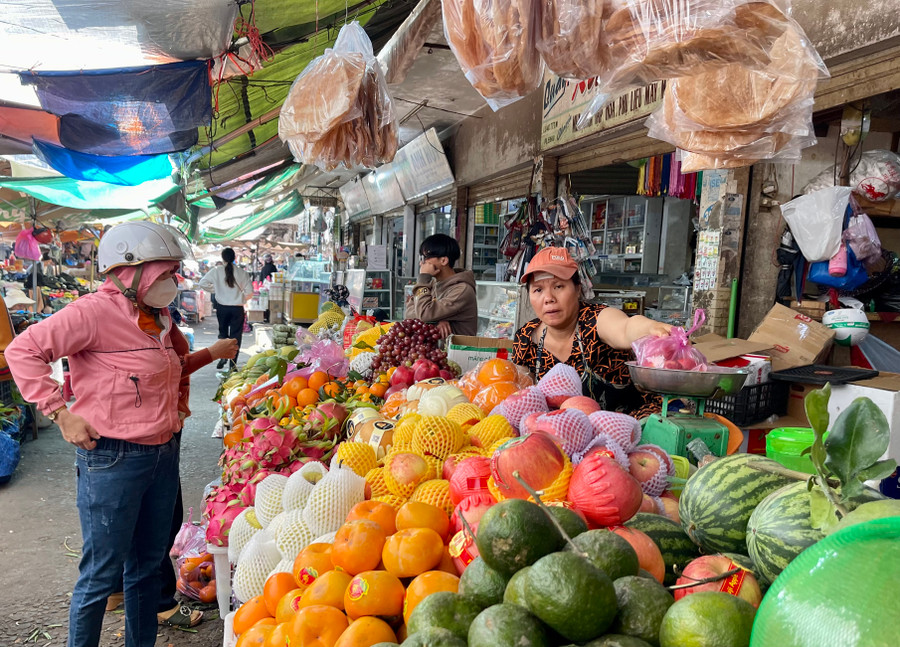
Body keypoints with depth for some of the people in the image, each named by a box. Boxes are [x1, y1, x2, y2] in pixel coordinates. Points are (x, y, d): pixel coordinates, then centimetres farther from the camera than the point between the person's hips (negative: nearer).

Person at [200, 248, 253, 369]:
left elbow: (203, 283, -5)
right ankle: (233, 364, 6)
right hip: (237, 308, -1)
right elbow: (250, 291, -6)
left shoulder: (216, 271, -5)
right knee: (235, 336, 6)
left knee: (223, 332, 21)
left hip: (222, 307, 1)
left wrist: (214, 290, 9)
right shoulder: (241, 273, -6)